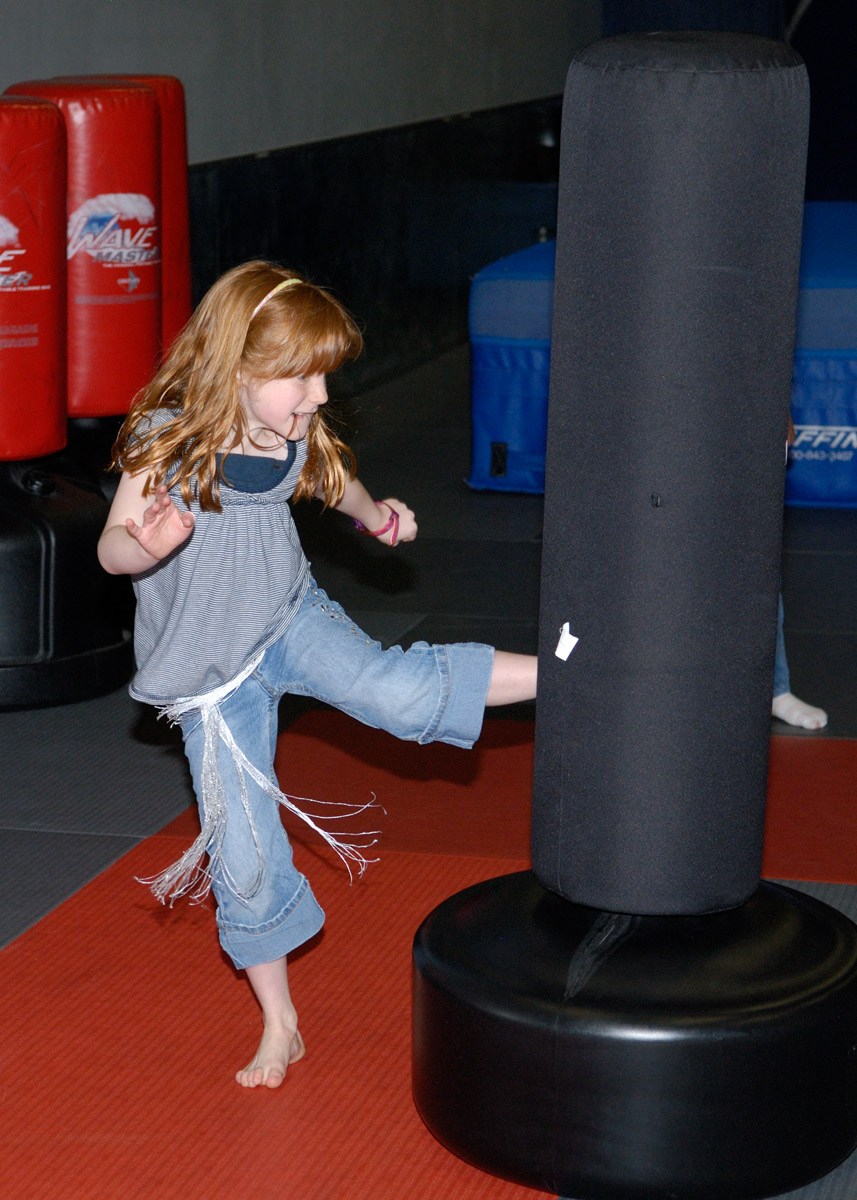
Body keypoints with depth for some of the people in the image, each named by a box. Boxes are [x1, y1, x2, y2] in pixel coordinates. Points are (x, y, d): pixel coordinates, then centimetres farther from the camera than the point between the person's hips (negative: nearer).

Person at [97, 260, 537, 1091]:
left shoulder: (299, 440, -4)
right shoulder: (168, 441, -18)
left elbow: (337, 484, 19)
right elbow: (113, 546, -17)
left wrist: (375, 513, 1)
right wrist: (149, 545, -38)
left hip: (288, 620, 2)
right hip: (208, 671, -2)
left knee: (393, 687, -31)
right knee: (244, 856, 2)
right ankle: (278, 1025, 16)